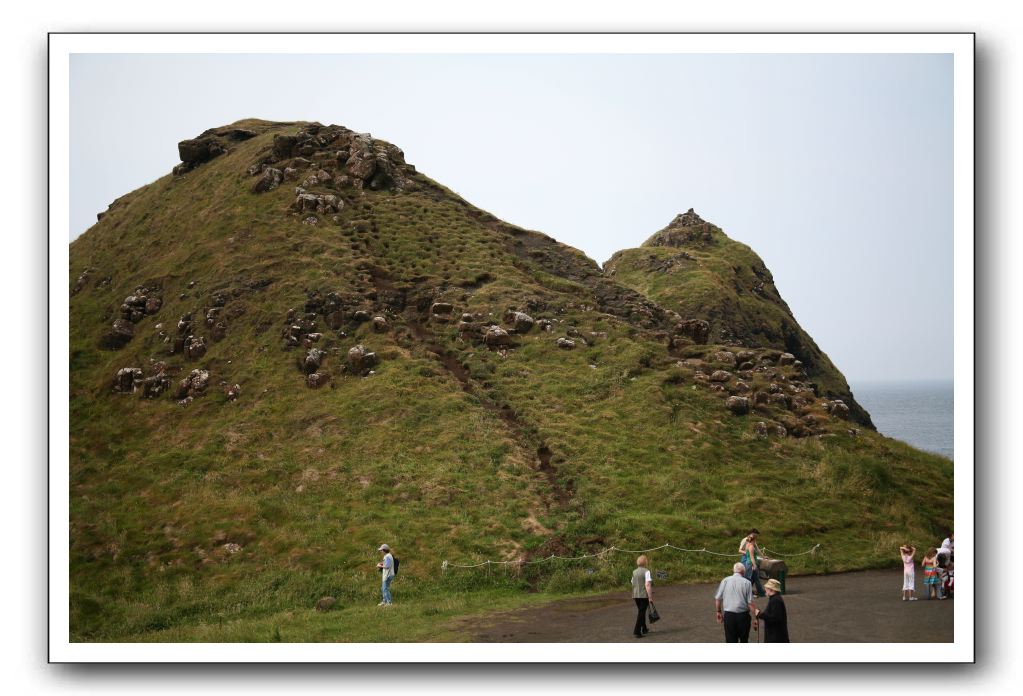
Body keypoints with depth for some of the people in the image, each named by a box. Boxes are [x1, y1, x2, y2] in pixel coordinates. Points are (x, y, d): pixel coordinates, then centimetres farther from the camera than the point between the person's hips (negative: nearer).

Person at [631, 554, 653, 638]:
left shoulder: (634, 572, 8)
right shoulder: (646, 571, -12)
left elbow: (633, 584, 11)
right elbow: (647, 585, -19)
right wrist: (650, 597, -17)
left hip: (636, 595, 6)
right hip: (644, 595, -6)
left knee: (641, 612, 20)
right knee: (641, 613, -2)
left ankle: (644, 629, 32)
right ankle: (637, 631, -8)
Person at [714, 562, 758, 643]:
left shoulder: (725, 581, 0)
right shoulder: (747, 582, -4)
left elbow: (717, 598, 1)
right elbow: (750, 602, -9)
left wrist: (718, 612, 15)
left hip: (729, 615, 0)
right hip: (743, 615, 0)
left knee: (731, 640, 4)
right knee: (744, 640, 19)